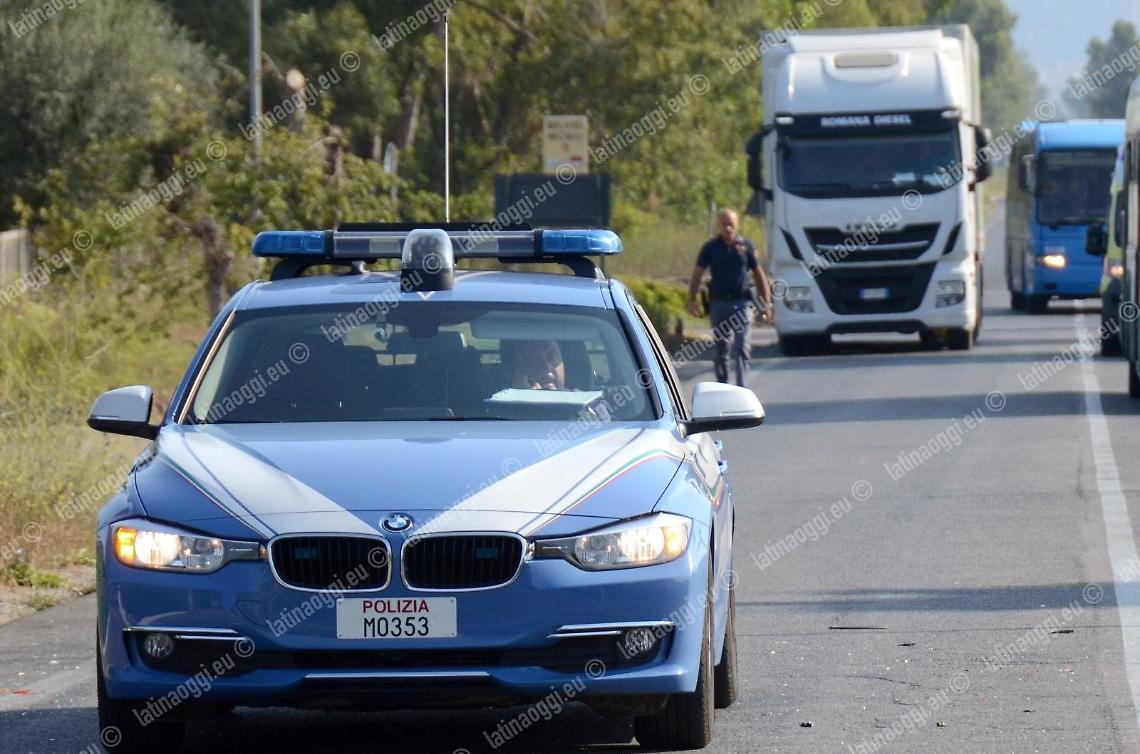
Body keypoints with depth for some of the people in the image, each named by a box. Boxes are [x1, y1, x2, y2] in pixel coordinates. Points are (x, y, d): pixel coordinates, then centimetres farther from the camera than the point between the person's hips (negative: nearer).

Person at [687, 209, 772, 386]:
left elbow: (759, 275, 10)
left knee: (741, 349, -9)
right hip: (718, 303, 1)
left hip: (742, 303, -1)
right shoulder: (711, 247, 3)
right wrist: (692, 300, -6)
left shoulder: (746, 246, 4)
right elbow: (697, 275, 5)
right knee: (721, 350, 8)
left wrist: (767, 303, 7)